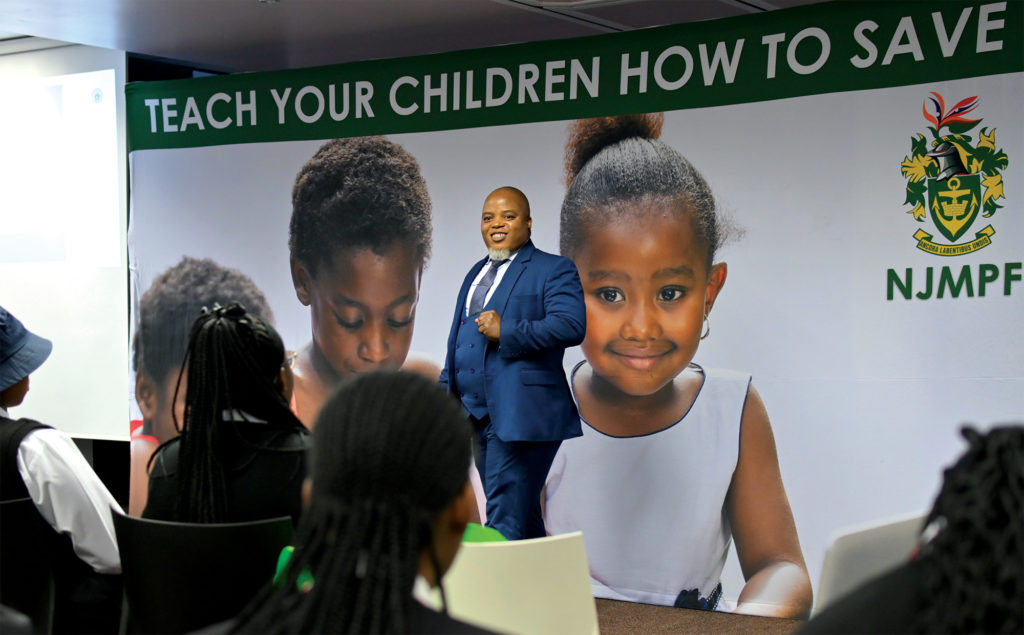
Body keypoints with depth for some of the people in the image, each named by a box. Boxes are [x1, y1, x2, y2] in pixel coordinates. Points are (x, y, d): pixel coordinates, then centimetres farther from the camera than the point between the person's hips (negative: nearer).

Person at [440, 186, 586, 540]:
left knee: (506, 518, -11)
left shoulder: (554, 270, -2)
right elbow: (458, 338, 27)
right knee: (522, 515, 14)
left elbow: (571, 326, -17)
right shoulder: (476, 273, 22)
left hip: (519, 415, -8)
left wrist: (504, 332, -19)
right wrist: (446, 391, 18)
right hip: (476, 415, 8)